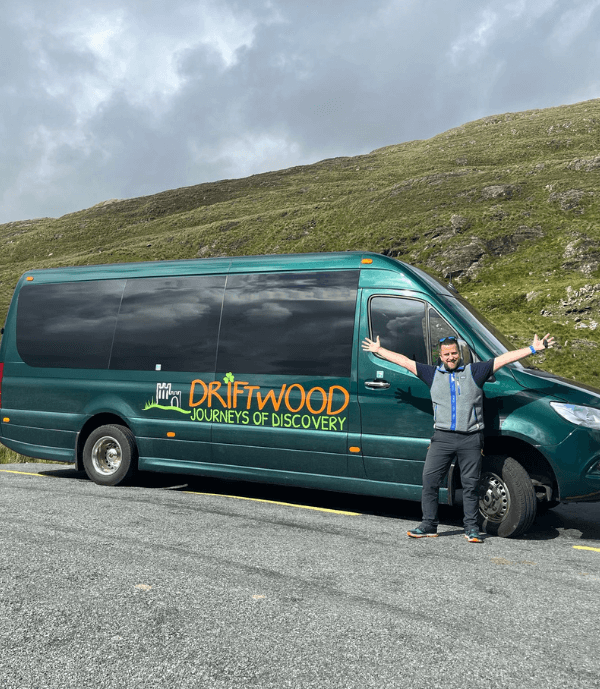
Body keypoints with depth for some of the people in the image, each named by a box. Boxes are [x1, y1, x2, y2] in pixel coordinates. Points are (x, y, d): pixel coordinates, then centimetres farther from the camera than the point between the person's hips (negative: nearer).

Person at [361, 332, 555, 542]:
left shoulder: (475, 371, 8)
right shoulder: (433, 374, 13)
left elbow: (504, 359, 6)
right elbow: (404, 361, 16)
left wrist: (533, 349, 4)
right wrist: (379, 350, 18)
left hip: (471, 440, -2)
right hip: (442, 437, 2)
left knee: (470, 484, 3)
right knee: (429, 480, -2)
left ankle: (472, 528, 14)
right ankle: (429, 525, 10)